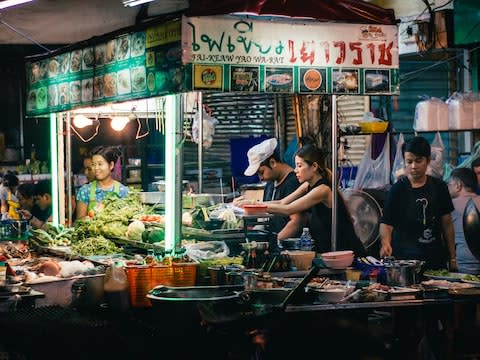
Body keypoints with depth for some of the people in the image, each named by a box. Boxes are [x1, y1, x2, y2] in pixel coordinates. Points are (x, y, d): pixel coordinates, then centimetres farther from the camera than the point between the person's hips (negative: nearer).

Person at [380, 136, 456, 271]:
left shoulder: (439, 186, 6)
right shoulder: (397, 190, -4)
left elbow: (447, 224, 9)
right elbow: (386, 223, -9)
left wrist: (453, 257, 8)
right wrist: (385, 243, -29)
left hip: (436, 259, 4)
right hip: (405, 258, -3)